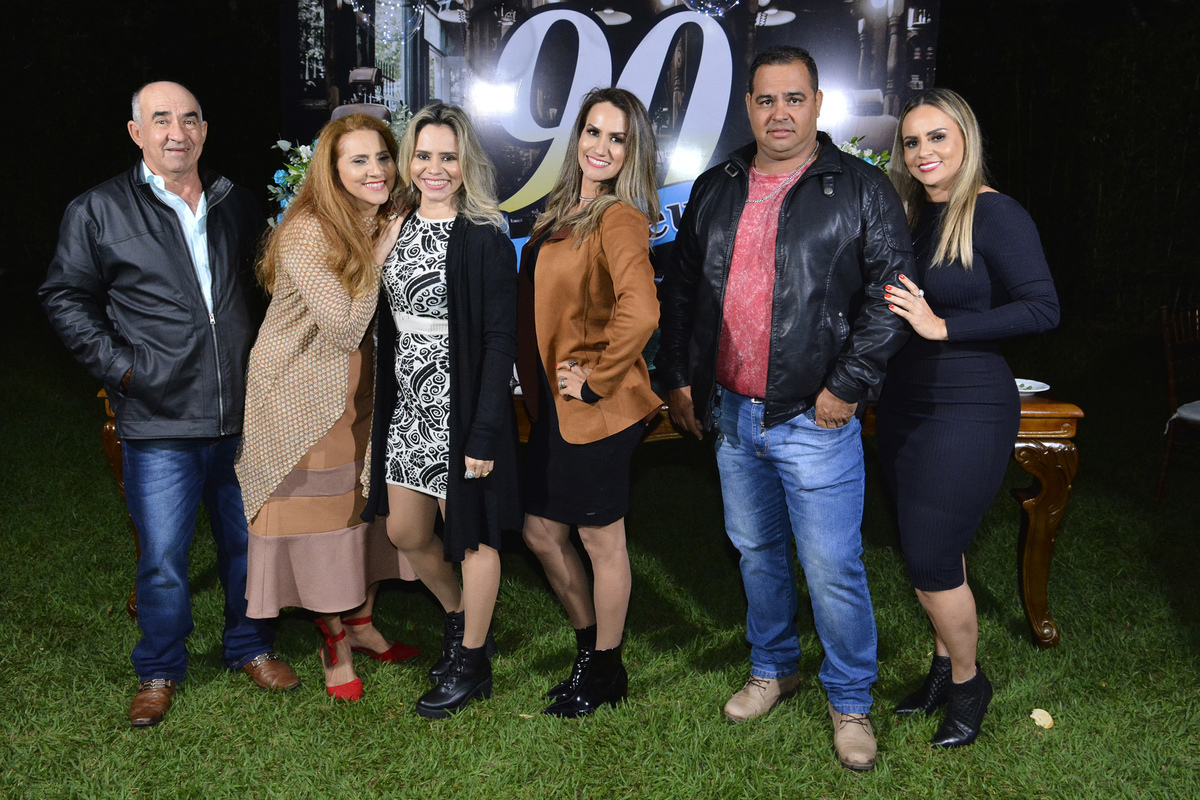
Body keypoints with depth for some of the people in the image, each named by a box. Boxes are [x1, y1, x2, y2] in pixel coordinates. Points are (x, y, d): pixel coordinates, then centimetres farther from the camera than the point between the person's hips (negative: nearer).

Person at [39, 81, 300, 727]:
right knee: (163, 560, 3)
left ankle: (250, 647, 34)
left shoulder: (237, 206, 10)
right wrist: (120, 367, -7)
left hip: (243, 418, 3)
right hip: (160, 426, -3)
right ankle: (159, 671, 25)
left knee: (248, 542, 14)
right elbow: (66, 298, 2)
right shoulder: (97, 211, 0)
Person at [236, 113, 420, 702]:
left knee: (372, 504, 12)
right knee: (319, 515, 3)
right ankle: (333, 642, 21)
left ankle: (361, 623, 30)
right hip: (306, 393, -6)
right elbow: (347, 326, -24)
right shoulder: (306, 233, -21)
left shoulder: (388, 225, 2)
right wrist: (379, 257, -21)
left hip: (364, 390, 7)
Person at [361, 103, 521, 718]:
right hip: (406, 406, 7)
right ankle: (458, 617, 42)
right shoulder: (398, 226, 8)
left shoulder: (485, 239, -12)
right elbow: (388, 323, 13)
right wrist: (383, 403, 12)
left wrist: (485, 432, -19)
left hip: (462, 411, -7)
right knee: (404, 532, 16)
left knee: (471, 534, 7)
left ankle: (472, 662, 25)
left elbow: (500, 340, -15)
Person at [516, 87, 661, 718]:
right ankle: (589, 649, 37)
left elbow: (640, 312, -32)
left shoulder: (618, 218, -16)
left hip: (596, 407, -9)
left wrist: (596, 379, -20)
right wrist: (540, 385, 16)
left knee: (601, 538, 7)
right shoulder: (561, 212, 11)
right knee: (541, 532, 17)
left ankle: (605, 673, 27)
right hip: (552, 404, 9)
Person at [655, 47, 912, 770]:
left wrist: (846, 387, -13)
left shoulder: (861, 189, -4)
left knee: (832, 567, 0)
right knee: (756, 550, 18)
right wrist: (678, 378, 9)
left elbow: (891, 295, -8)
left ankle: (851, 701, 20)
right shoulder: (716, 190, 10)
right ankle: (773, 668, 38)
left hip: (815, 418, -5)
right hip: (730, 413, 5)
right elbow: (681, 289, 15)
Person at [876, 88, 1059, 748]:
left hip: (968, 411, -7)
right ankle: (943, 667, 34)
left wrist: (943, 326, -22)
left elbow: (1043, 308, -18)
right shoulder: (908, 215, 8)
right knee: (930, 552, 16)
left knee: (930, 558, -3)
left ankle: (967, 683, 20)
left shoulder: (994, 214, -12)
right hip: (904, 407, 7)